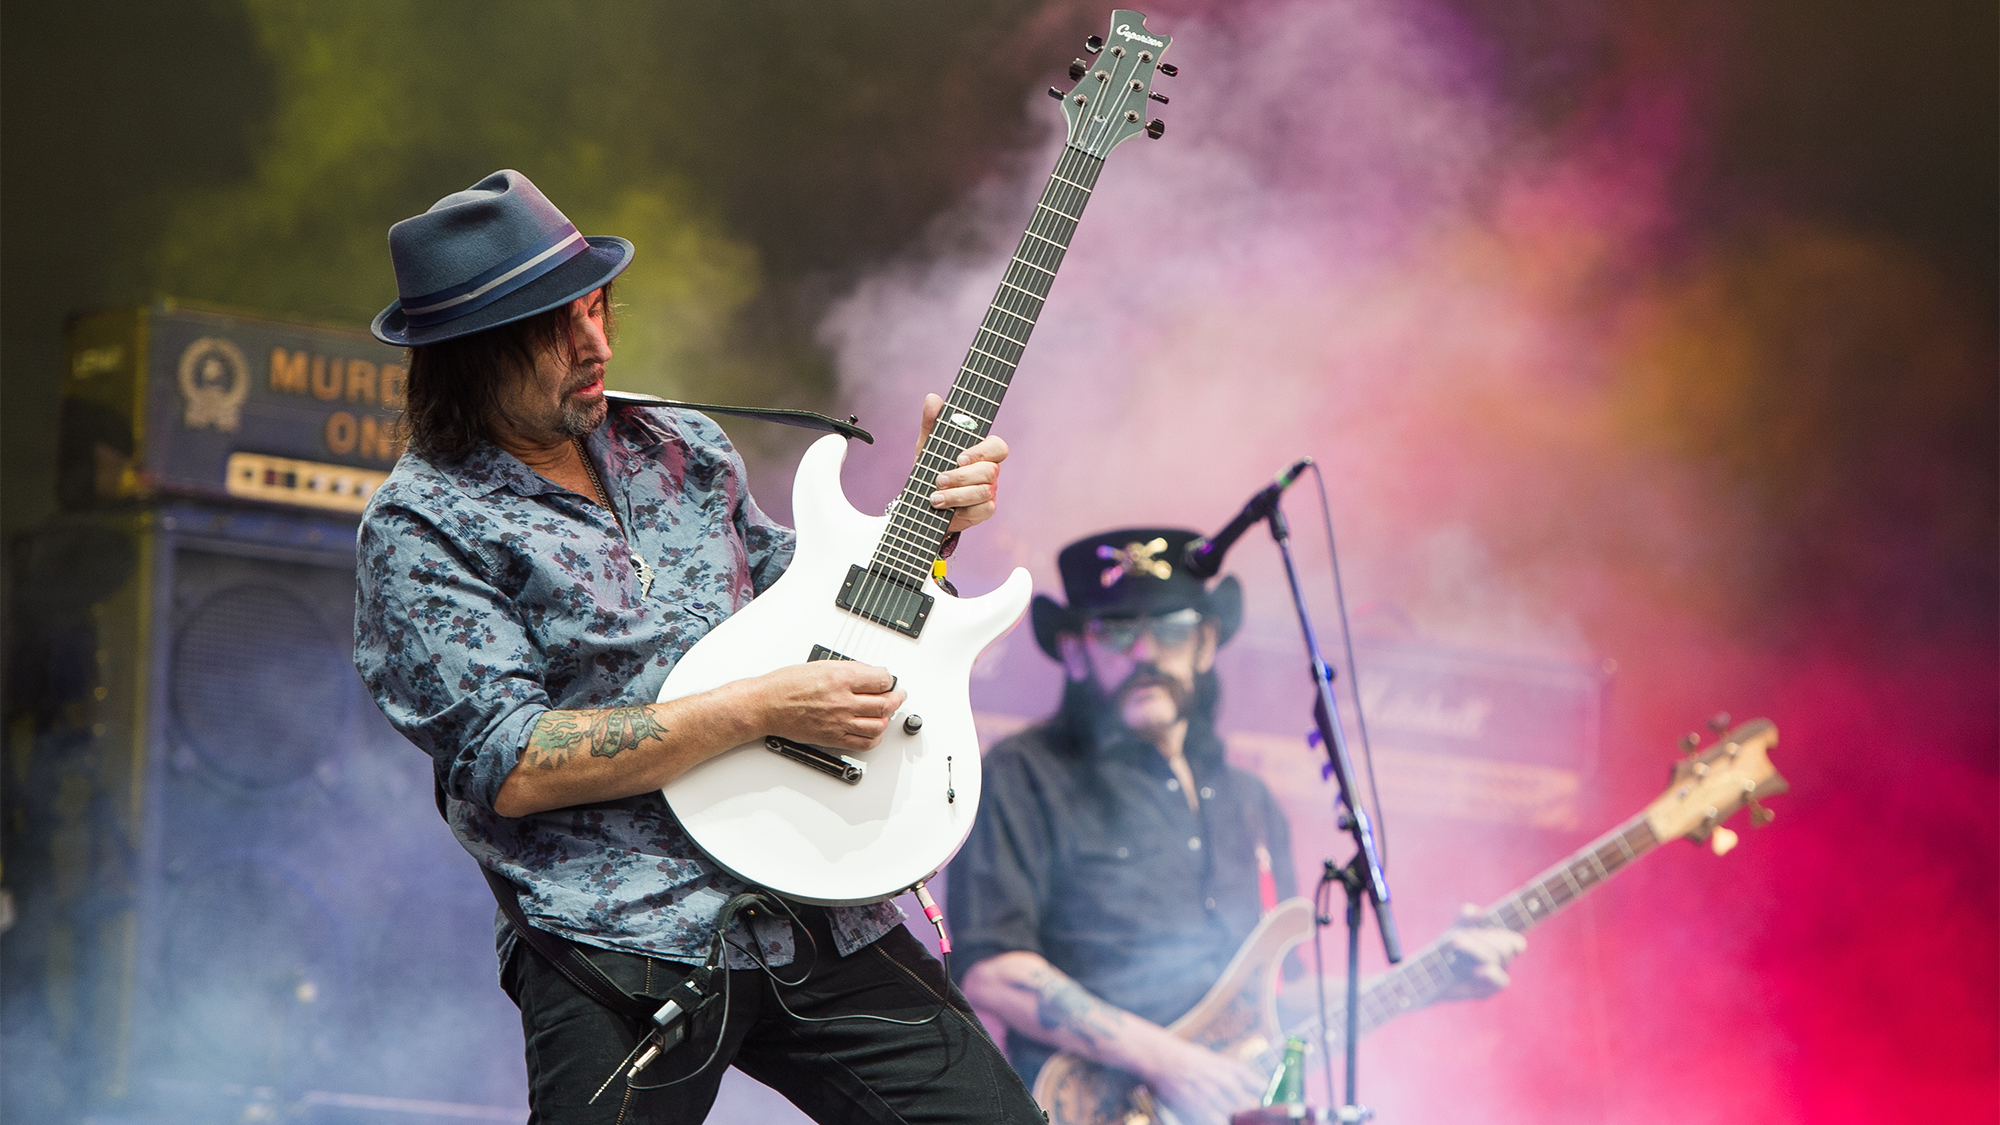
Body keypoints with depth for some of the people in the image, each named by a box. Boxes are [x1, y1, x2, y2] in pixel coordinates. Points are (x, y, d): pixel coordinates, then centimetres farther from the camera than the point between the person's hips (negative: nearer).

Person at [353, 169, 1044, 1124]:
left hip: (822, 910, 5)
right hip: (629, 943, -5)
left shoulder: (685, 451, 15)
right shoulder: (421, 525, -4)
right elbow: (507, 767, -14)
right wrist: (762, 708, -17)